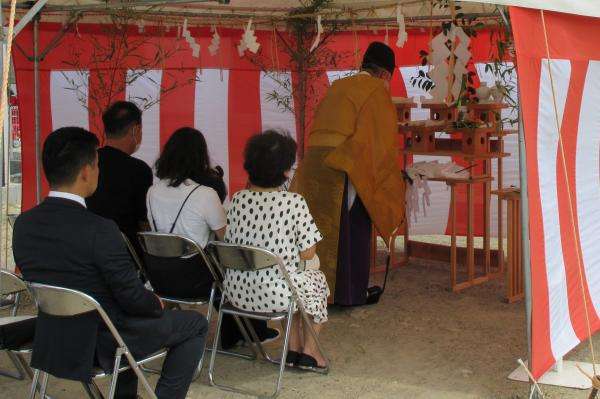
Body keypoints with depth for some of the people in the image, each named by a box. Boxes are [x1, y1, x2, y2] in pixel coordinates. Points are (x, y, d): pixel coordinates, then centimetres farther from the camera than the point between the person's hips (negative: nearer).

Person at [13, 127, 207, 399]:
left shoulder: (23, 224, -6)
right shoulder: (99, 231, -27)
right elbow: (133, 297, -20)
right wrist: (157, 303, 3)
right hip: (103, 344, -7)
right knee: (196, 324, 13)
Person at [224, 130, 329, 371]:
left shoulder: (238, 199, -3)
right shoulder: (294, 202, -15)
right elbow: (307, 253, -11)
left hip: (237, 293, 5)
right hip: (276, 295, -5)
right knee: (318, 280, 29)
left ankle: (293, 348, 37)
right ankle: (309, 351, 34)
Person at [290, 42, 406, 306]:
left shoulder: (337, 87, 20)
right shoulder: (376, 91, -2)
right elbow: (382, 141, -5)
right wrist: (392, 186, 3)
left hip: (313, 163, 7)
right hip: (344, 170, -7)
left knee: (322, 227, 15)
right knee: (352, 230, 4)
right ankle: (351, 292, 11)